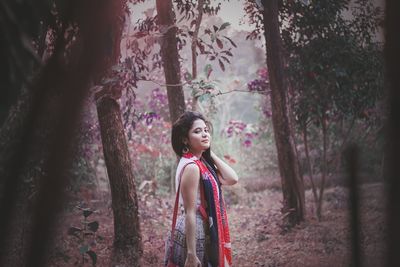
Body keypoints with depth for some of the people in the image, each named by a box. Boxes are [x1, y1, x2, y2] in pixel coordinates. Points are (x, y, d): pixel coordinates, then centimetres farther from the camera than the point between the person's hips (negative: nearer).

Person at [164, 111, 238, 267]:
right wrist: (191, 254, -23)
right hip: (195, 234, -9)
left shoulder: (202, 162, 7)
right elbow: (190, 214, -22)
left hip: (206, 233, 9)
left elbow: (232, 179, 1)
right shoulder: (191, 167, -19)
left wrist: (211, 154, 2)